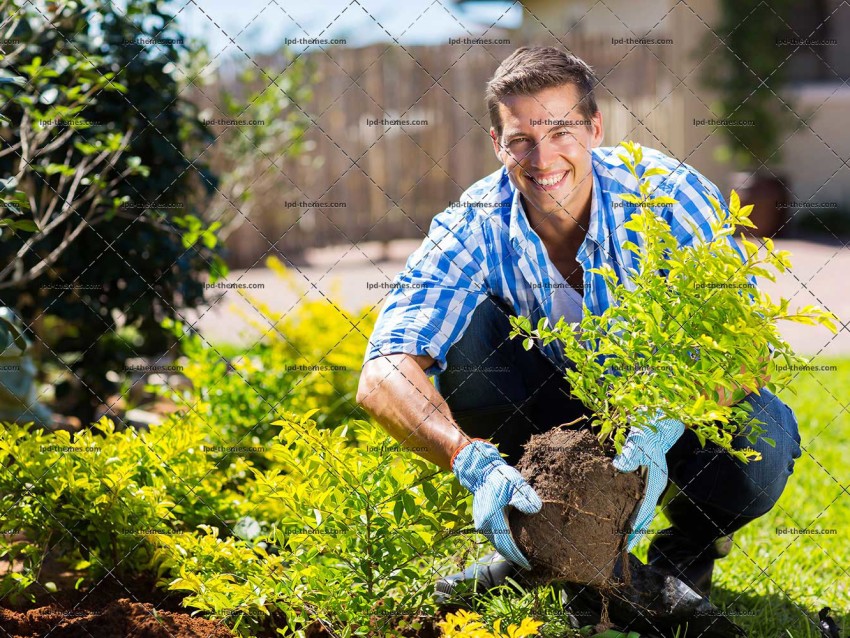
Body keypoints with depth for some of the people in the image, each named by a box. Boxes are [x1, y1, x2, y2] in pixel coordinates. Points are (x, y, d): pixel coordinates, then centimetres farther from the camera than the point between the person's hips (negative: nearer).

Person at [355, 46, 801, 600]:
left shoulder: (670, 196, -23)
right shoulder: (474, 229, -20)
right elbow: (384, 377, -31)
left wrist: (659, 433, -48)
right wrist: (473, 462, -49)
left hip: (678, 410, -2)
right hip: (558, 408, 2)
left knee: (758, 444, -35)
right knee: (463, 328, -25)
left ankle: (690, 545, 2)